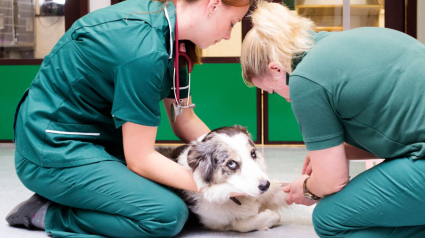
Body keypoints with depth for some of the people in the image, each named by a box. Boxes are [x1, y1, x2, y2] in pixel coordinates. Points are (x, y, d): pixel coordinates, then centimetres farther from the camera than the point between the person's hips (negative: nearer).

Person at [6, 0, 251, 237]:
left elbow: (185, 121, 7)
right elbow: (140, 160, -21)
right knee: (169, 214, -20)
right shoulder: (145, 49, -28)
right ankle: (48, 214, -6)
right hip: (54, 150, -10)